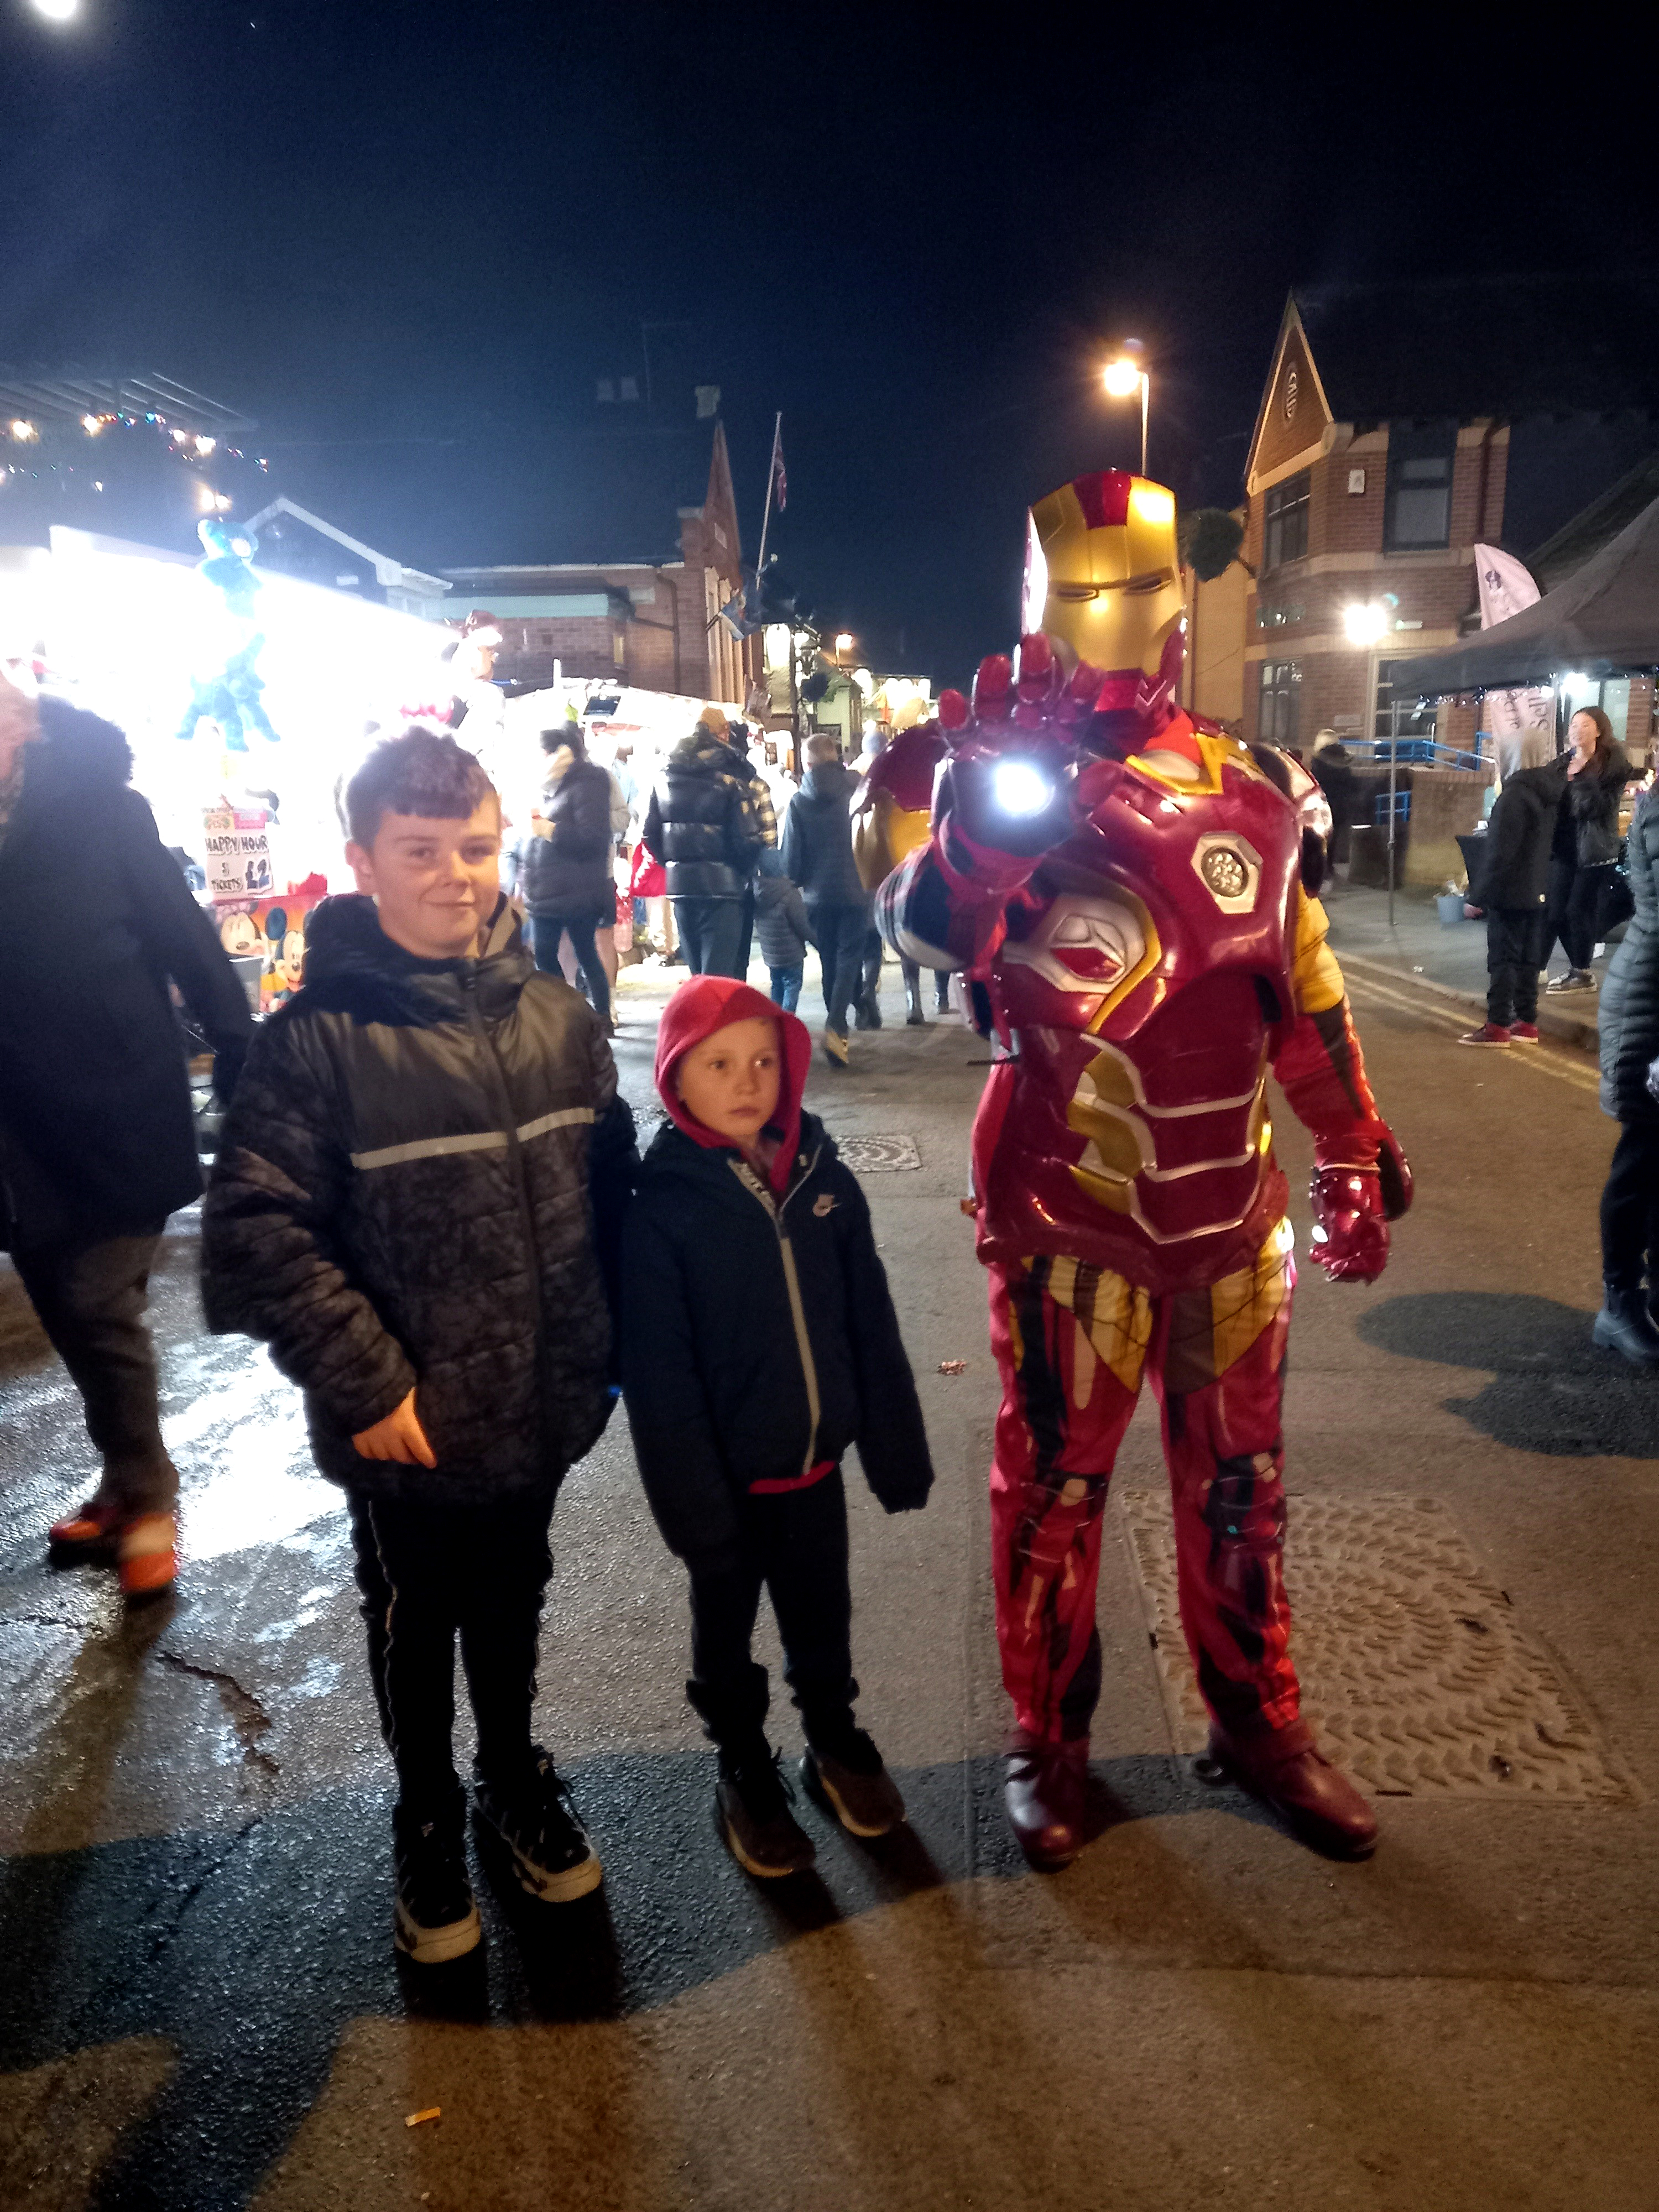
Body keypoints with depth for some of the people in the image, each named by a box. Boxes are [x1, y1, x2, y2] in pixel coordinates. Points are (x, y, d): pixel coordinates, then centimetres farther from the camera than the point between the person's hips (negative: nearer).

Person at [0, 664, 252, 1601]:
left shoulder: (98, 807, -7)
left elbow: (185, 934, -7)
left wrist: (244, 1066, -11)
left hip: (118, 1118, -4)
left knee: (99, 1309, -3)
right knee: (76, 1315, 14)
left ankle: (144, 1498, 18)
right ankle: (133, 1484, 33)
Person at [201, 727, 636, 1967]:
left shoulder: (558, 1015, -4)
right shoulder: (321, 1036, -18)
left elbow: (611, 1188, 4)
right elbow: (253, 1232, -18)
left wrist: (603, 1347, 4)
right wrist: (364, 1383, -19)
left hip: (538, 1406, 3)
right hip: (408, 1430, -3)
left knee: (511, 1607, 25)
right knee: (414, 1630, 20)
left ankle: (516, 1779, 51)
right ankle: (429, 1820, 47)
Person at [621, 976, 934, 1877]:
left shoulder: (823, 1179, -5)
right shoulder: (663, 1207, -17)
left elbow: (872, 1327, 0)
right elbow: (659, 1373, -15)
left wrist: (897, 1449, 2)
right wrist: (693, 1500, -15)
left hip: (815, 1459, 3)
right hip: (729, 1472, -3)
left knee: (822, 1614, 21)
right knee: (726, 1627, 18)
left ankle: (834, 1739, 46)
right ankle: (744, 1768, 41)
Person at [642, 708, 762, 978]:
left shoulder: (665, 776, 9)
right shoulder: (729, 777, -8)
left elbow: (650, 834, 8)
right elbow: (747, 837, -14)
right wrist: (746, 873, 3)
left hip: (679, 885, 5)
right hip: (721, 885, -5)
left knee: (696, 973, 17)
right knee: (718, 974, -5)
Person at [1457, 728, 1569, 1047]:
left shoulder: (1515, 794, -18)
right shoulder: (1548, 791, 8)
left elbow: (1500, 852, -20)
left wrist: (1478, 894, -16)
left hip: (1509, 892, -8)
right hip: (1536, 891, 8)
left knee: (1502, 959, -3)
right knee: (1527, 958, 12)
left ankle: (1498, 1026, 0)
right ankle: (1526, 1023, 18)